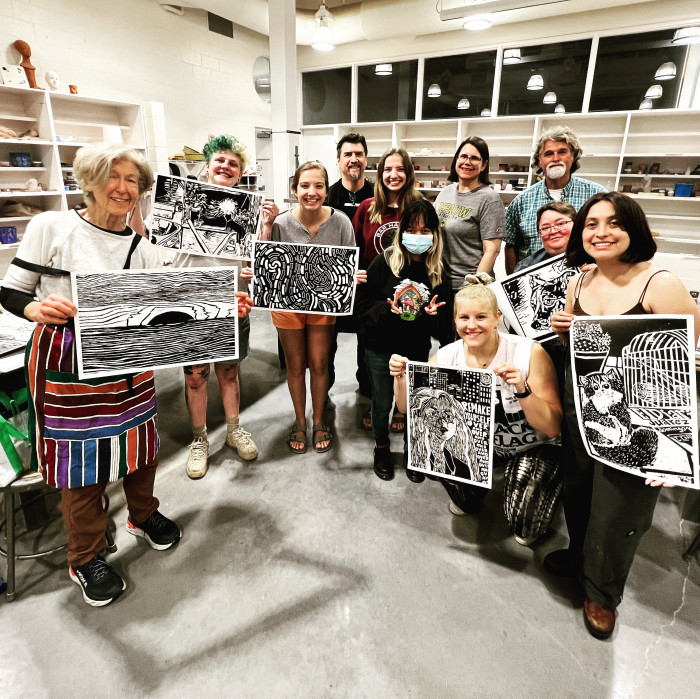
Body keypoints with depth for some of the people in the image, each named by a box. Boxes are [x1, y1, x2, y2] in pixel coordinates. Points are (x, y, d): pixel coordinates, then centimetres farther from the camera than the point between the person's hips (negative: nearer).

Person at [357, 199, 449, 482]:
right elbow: (363, 303, -10)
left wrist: (433, 313, -16)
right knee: (382, 404, 15)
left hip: (417, 350, 2)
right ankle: (381, 449, 41)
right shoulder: (383, 262, -11)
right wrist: (388, 310, -26)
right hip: (381, 348, -1)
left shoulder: (438, 270, -3)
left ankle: (412, 452, 40)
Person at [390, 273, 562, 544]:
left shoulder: (530, 353, -23)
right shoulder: (446, 357, -13)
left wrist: (522, 389, -40)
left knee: (525, 529, -21)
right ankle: (469, 498, 11)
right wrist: (400, 377, -27)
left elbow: (553, 429, -24)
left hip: (532, 448, -3)